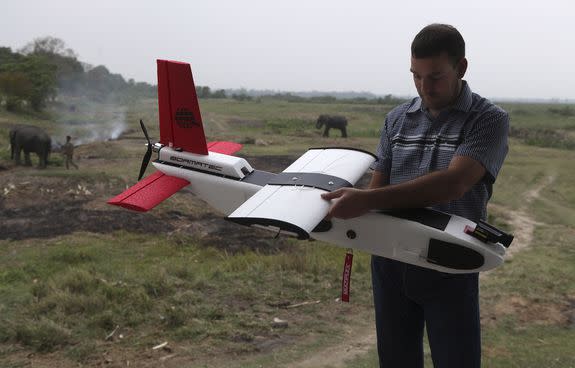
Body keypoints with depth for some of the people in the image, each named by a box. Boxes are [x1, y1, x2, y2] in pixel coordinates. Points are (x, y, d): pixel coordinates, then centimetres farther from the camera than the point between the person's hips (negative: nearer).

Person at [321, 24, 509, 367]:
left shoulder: (489, 119, -7)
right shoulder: (397, 119, 8)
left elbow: (453, 184, -22)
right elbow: (378, 186, 9)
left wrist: (367, 200, -31)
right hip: (390, 264, 4)